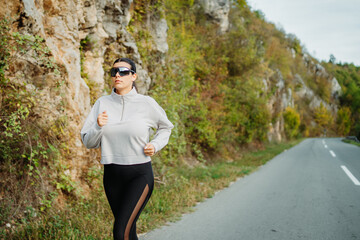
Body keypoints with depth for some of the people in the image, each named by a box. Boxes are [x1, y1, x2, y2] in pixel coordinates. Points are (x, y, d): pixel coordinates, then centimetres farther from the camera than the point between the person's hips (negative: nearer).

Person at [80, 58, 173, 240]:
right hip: (112, 176, 3)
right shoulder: (102, 103, 3)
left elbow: (165, 127, 16)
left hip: (140, 175, -3)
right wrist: (98, 127, -14)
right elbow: (88, 142, 5)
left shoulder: (146, 103, -3)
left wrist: (156, 145, -2)